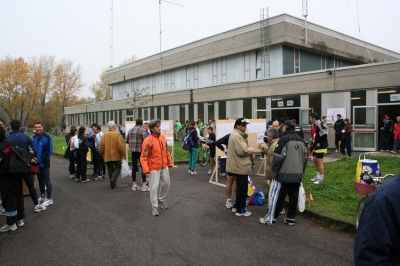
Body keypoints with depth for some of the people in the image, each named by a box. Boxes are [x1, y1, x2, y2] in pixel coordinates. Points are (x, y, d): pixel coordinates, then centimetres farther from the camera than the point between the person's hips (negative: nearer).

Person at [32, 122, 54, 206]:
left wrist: (42, 159, -17)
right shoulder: (34, 138, 9)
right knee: (40, 180, 15)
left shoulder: (47, 137, -12)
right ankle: (42, 197, 27)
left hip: (44, 163, -7)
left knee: (47, 181, -3)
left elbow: (49, 151, -16)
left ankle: (49, 199, 2)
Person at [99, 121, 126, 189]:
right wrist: (123, 154, -4)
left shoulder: (105, 135, 2)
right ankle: (113, 179, -12)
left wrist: (102, 154, 15)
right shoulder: (117, 134, -10)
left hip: (107, 156, 4)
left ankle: (112, 183, 14)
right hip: (116, 155, -4)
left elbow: (101, 146, 2)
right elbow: (121, 145, -15)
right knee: (118, 167, 10)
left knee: (110, 169, 13)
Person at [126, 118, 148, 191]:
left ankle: (134, 185, 17)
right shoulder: (142, 129, -9)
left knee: (134, 167, 11)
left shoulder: (131, 130, 10)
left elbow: (127, 140, 15)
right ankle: (143, 185, 2)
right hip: (141, 150, -6)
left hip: (133, 150, 6)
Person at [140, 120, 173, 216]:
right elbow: (143, 157, -17)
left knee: (166, 184, 18)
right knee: (154, 187, -1)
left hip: (164, 166, 6)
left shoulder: (163, 137, 3)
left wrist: (169, 162, 13)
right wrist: (146, 170, -23)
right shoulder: (148, 141, -16)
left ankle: (161, 199, 42)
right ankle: (154, 207, 14)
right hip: (154, 168, -6)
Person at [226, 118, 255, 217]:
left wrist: (250, 153, 2)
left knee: (240, 187, 20)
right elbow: (242, 150, -27)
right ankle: (240, 210, 8)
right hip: (240, 166, -11)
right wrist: (252, 150, -9)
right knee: (242, 188, -1)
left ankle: (237, 206, 30)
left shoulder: (237, 134, 15)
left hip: (239, 165, 11)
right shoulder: (237, 136, -21)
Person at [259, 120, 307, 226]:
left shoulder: (284, 139, -11)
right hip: (297, 175, 7)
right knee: (294, 197, 11)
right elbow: (305, 158, 17)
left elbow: (278, 158, -15)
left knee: (277, 196, 1)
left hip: (284, 174, -7)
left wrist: (273, 172, -7)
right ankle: (291, 218, 19)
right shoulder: (300, 140, 13)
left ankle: (271, 218, 7)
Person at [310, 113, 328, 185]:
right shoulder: (316, 125, 12)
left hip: (320, 147, -11)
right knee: (315, 160, 18)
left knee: (320, 163, -3)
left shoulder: (319, 125, -19)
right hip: (317, 147, 11)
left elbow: (324, 135, -29)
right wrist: (314, 145, 14)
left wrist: (320, 143, -19)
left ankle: (321, 179, 7)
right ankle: (318, 176, 30)